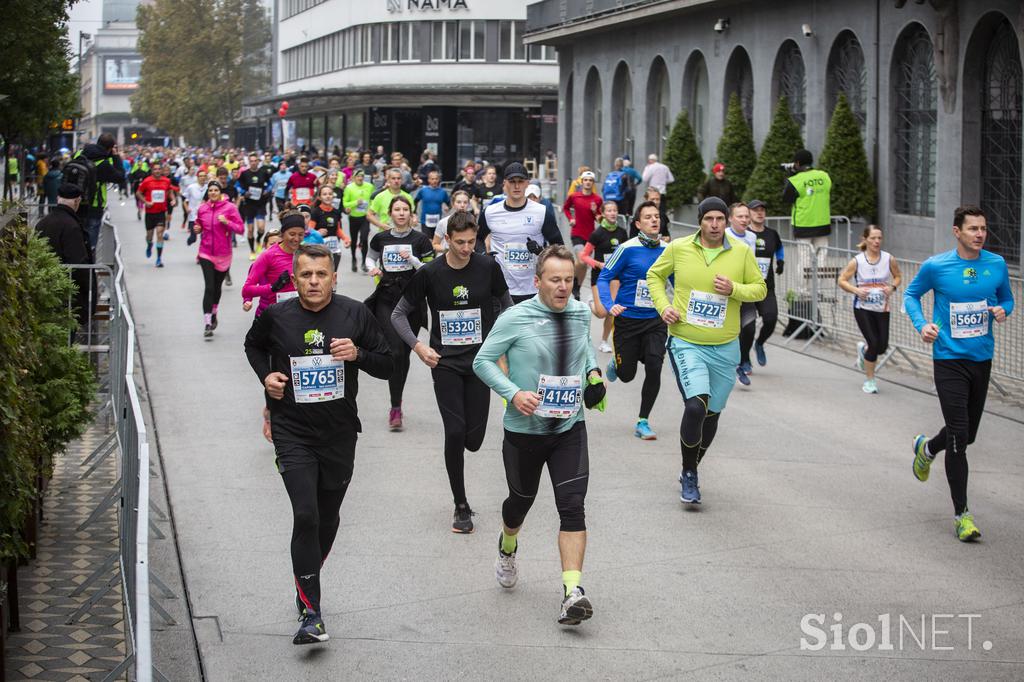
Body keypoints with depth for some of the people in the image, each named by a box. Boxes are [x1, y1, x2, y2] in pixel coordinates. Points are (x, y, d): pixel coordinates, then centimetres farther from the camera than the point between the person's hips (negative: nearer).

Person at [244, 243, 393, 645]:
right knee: (305, 516, -15)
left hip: (339, 433, 2)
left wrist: (357, 354, -17)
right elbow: (254, 346, 19)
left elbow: (388, 366, 3)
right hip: (292, 432, -2)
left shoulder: (355, 315, -3)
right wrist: (265, 375, 0)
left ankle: (307, 586, 41)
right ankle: (310, 613, -11)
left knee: (328, 519, 15)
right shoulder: (276, 317, -3)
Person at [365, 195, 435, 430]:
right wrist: (373, 268, 4)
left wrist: (412, 259, -16)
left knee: (404, 353, 7)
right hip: (386, 300, 0)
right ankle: (395, 407, -10)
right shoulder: (381, 239, 6)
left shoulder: (420, 240, -1)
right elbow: (370, 257, 25)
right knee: (396, 350, -14)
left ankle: (397, 405, 25)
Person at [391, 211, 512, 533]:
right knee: (455, 432, -10)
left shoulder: (487, 267, -4)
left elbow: (506, 303, 12)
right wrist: (417, 345, -11)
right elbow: (399, 314, 2)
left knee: (474, 439, -2)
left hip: (479, 361, 1)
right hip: (444, 362, -1)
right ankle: (461, 507, 4)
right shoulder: (429, 273, -7)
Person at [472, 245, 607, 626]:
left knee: (572, 506, -12)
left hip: (570, 428, 2)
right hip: (524, 429, -2)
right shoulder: (516, 319, -14)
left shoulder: (581, 313, 0)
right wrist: (513, 394, -21)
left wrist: (593, 371, 3)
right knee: (521, 500, 17)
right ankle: (507, 548, 52)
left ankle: (572, 591, -14)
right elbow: (483, 361, -8)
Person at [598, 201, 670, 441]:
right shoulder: (628, 249, -10)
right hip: (627, 320, -2)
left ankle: (643, 422, 1)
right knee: (626, 375, 5)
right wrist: (610, 306, -22)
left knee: (654, 368, -14)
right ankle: (616, 363, 45)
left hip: (655, 321, 2)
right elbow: (604, 278, -7)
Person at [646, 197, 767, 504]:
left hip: (725, 348, 3)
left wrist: (734, 289, -14)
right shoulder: (678, 248, -4)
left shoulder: (742, 252, -2)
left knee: (711, 414, 12)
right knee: (695, 406, -21)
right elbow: (655, 275, 12)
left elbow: (760, 288, 5)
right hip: (686, 343, -3)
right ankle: (689, 474, -3)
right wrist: (662, 305, -4)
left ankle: (691, 471, 35)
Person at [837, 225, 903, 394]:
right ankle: (869, 380, 8)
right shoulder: (857, 261, -7)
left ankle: (863, 349, 37)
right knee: (874, 343, -11)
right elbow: (842, 280, -1)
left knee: (882, 347, -1)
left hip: (882, 308, 3)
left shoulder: (889, 259, -2)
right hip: (863, 308, -3)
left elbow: (898, 276, 14)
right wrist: (856, 290, -17)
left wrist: (892, 287, -7)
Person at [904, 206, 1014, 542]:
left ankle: (927, 449, 49)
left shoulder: (997, 265, 1)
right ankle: (961, 513, -2)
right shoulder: (935, 266, -7)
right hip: (949, 360, -4)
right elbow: (911, 294, 8)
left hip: (982, 359, 4)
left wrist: (1002, 310, -8)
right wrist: (922, 324, -9)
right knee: (959, 435, -11)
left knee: (967, 435, 15)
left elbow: (1007, 298, 16)